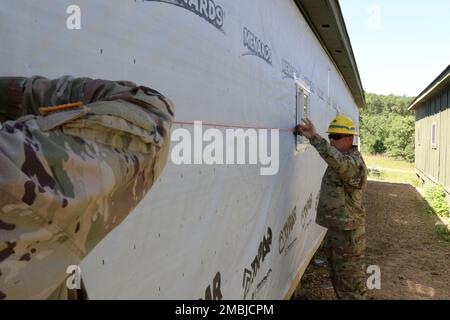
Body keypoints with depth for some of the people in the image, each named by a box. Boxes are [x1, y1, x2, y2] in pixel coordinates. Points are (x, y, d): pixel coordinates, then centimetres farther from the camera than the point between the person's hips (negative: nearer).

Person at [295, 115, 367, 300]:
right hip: (334, 230, 10)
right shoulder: (340, 159, 11)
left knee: (351, 285, 3)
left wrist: (314, 137, -51)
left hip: (347, 234, -10)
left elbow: (339, 162, -46)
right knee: (338, 279, 23)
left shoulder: (354, 163, -21)